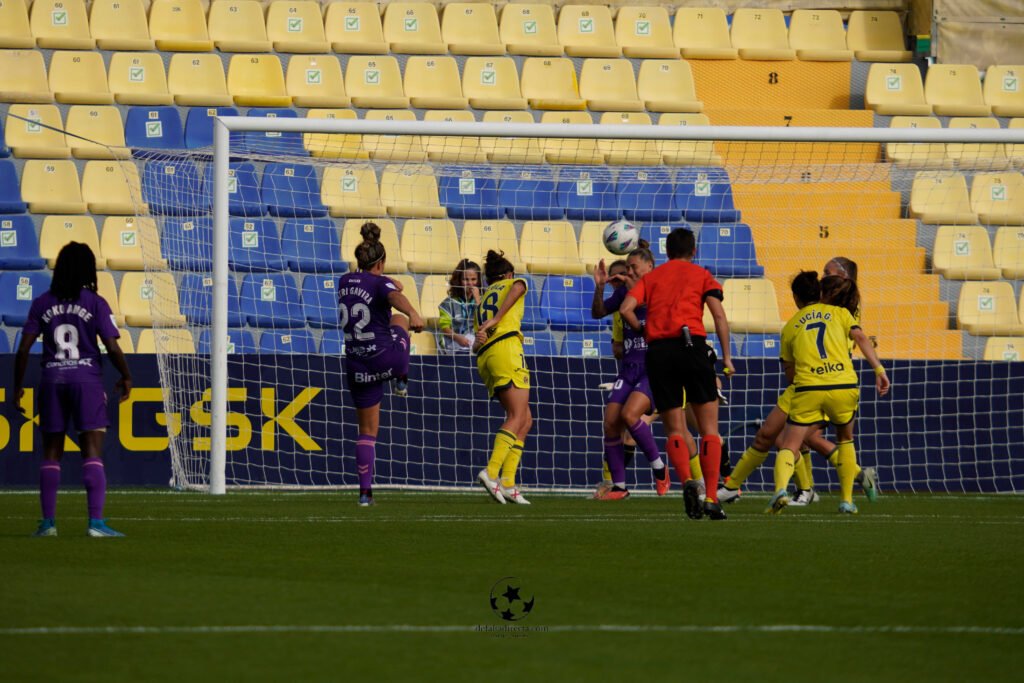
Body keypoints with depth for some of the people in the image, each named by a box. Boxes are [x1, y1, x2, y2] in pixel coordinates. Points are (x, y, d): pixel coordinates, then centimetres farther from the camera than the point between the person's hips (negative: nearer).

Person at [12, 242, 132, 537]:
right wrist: (126, 377, 6)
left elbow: (23, 349, 1)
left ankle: (48, 522, 11)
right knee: (93, 452, -3)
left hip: (52, 380, 3)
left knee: (51, 453, 11)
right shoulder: (95, 304, -4)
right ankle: (96, 522, -11)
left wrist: (18, 386, 10)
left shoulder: (42, 304, 4)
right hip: (87, 378, -3)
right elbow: (112, 347, -9)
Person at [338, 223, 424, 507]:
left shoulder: (345, 282, 7)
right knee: (399, 320, 30)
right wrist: (413, 314, -55)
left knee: (367, 430, 13)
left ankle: (365, 491, 4)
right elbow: (396, 298, -36)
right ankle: (402, 381, 25)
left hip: (357, 366, 4)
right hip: (387, 360, -4)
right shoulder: (381, 283, -12)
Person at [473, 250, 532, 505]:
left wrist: (478, 342, -2)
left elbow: (476, 346, 21)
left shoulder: (482, 301, 33)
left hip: (485, 355, 7)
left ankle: (508, 482, -4)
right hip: (506, 346, -7)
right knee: (517, 416, -13)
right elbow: (517, 288, -8)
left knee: (525, 420, 8)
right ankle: (492, 472, -30)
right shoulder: (512, 283, 19)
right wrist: (496, 320, -14)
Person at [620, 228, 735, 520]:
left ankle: (687, 480, -21)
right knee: (709, 428, 4)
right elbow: (718, 314, 0)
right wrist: (726, 356, 0)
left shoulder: (651, 277, 19)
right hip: (691, 346, -2)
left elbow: (626, 309, 3)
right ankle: (711, 498, -6)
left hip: (657, 351, 2)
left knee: (674, 430, 6)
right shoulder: (701, 275, 13)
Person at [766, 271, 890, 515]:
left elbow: (790, 373, 19)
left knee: (788, 447, 3)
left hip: (807, 389, -1)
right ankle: (847, 500, 21)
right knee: (845, 439, 26)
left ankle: (781, 488, -27)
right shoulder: (839, 313, 16)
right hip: (843, 385, 1)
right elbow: (861, 338, -1)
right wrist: (879, 370, -6)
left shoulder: (790, 326, 17)